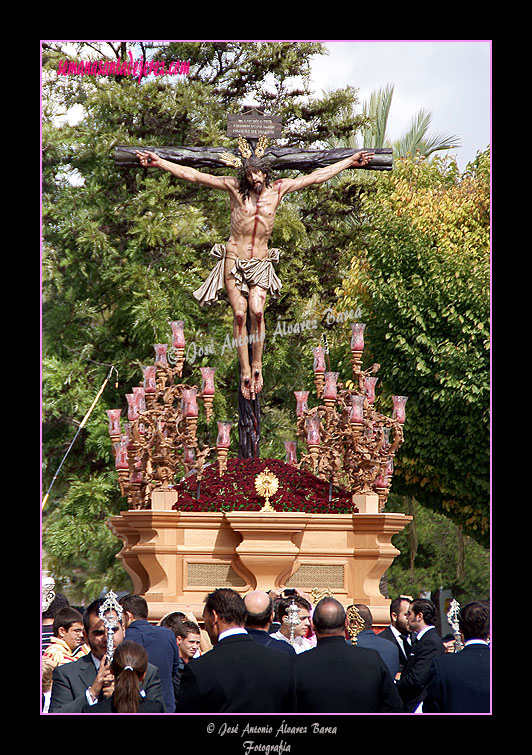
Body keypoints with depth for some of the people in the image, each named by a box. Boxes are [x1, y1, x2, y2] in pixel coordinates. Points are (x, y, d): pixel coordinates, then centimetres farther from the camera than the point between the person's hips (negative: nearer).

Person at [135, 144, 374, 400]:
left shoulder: (278, 189, 4)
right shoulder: (235, 187, -2)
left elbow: (315, 177, 11)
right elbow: (192, 175, -2)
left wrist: (350, 162, 15)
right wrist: (159, 162, -5)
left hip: (261, 262, 1)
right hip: (234, 260, -1)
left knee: (257, 311, -19)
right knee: (240, 314, -10)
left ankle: (257, 365, -9)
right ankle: (245, 370, -6)